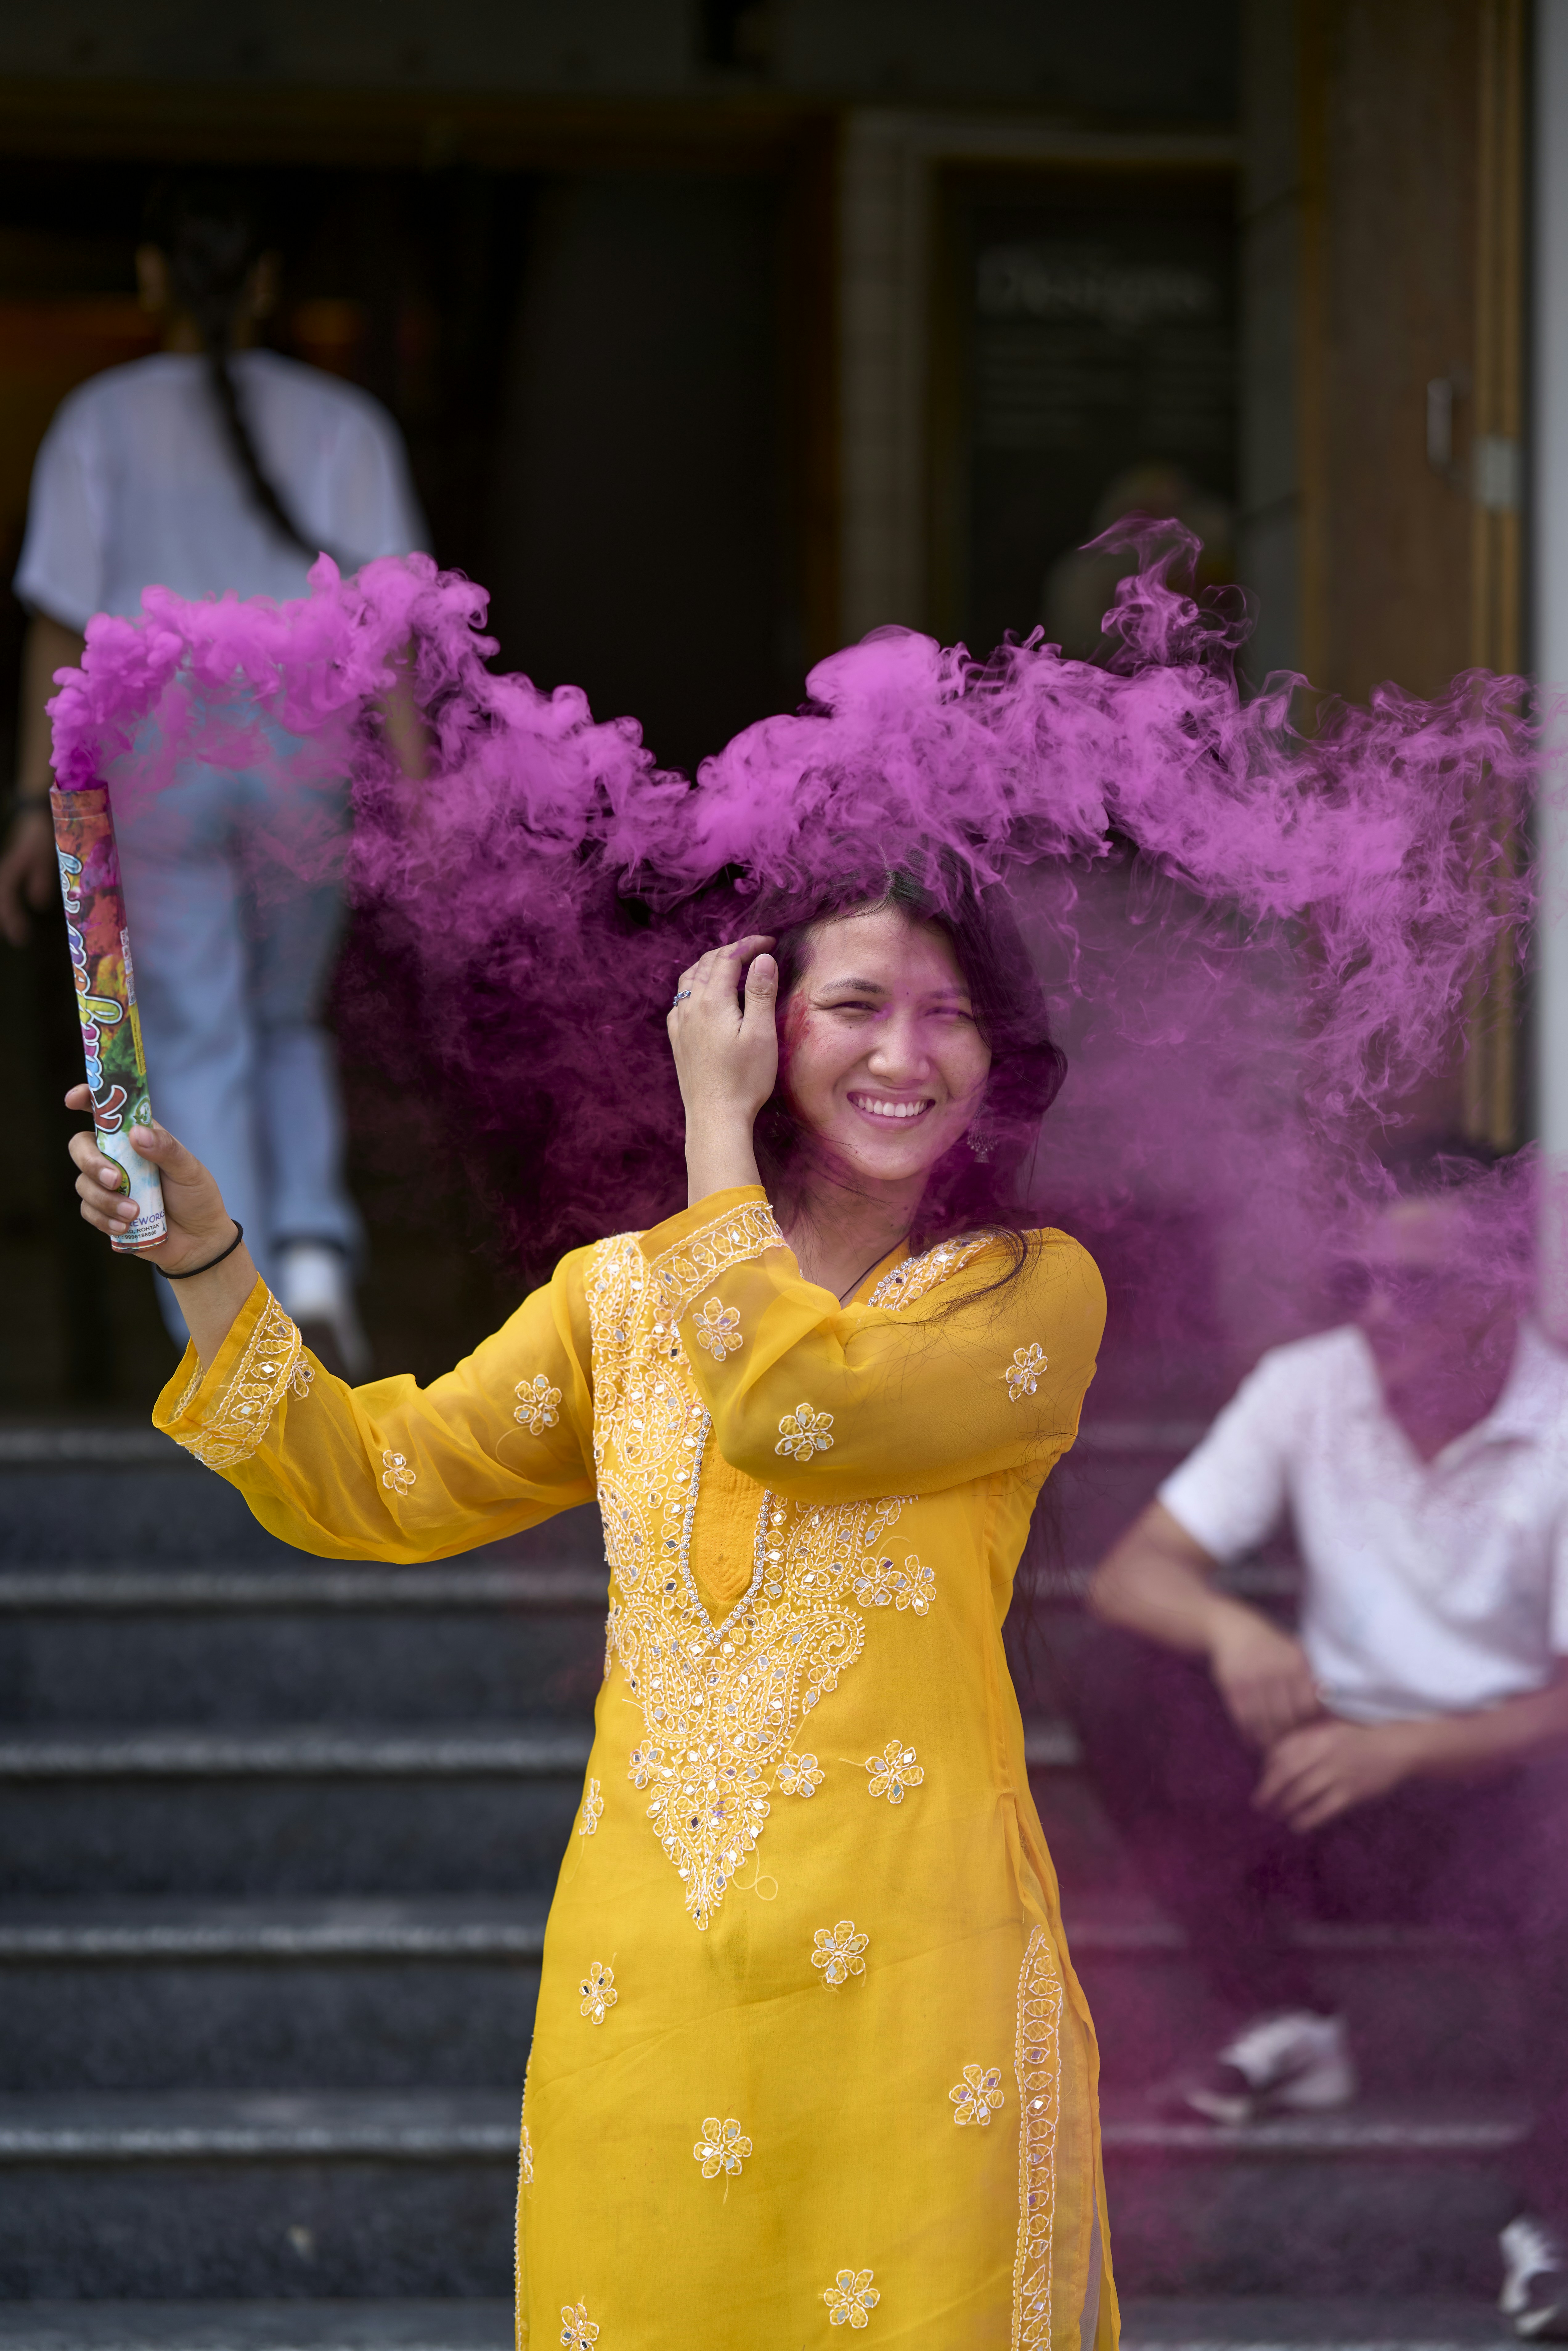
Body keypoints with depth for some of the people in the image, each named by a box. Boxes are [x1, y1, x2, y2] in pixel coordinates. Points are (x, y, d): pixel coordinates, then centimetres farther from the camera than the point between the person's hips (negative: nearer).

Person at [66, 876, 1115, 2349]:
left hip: (904, 1962, -3)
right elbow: (372, 1486, 12)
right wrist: (200, 1251, 2)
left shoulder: (1032, 1290, 2)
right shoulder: (622, 1296, 15)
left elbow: (794, 1410, -16)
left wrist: (718, 1125, -5)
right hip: (643, 1977, 3)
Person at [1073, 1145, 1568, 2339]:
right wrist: (1227, 1626, -31)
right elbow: (1132, 1570, -7)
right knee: (1119, 1677, -19)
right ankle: (1285, 2024, -10)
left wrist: (1404, 1748, -34)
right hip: (1329, 1772, 4)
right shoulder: (1310, 1389, -3)